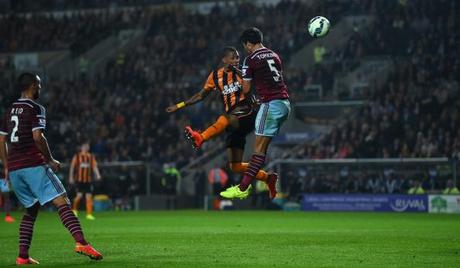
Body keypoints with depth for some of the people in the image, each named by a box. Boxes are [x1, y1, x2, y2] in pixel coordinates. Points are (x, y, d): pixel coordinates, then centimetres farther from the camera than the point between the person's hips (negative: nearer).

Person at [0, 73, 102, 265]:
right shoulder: (35, 109, -4)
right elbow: (37, 137, -16)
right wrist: (50, 160, -6)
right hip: (33, 165, -7)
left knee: (31, 209, 18)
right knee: (62, 202, -13)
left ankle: (23, 256, 10)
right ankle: (81, 242, -29)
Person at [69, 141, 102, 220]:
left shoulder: (91, 156, 9)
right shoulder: (77, 156, 2)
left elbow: (94, 166, 1)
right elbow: (72, 167, 4)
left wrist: (97, 174, -15)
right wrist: (71, 177, 0)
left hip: (88, 180, 3)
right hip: (79, 180, -3)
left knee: (89, 197, -3)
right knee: (79, 196, -10)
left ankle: (89, 214, 2)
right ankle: (74, 209, 19)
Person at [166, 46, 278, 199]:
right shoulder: (215, 76, 12)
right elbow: (201, 95, 22)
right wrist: (179, 106, 20)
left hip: (247, 114, -5)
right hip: (234, 122, 5)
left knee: (224, 119, -39)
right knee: (236, 167, 0)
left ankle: (200, 138, -57)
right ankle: (267, 177, 12)